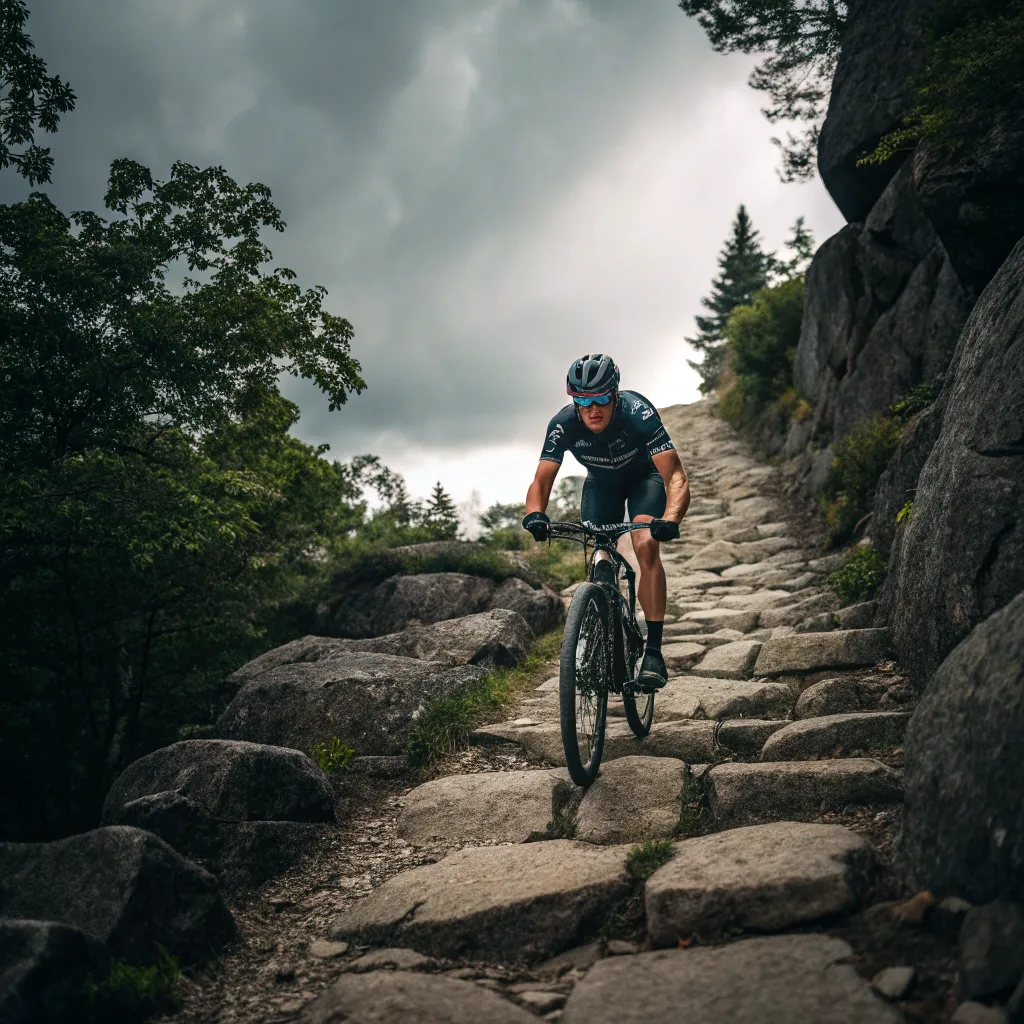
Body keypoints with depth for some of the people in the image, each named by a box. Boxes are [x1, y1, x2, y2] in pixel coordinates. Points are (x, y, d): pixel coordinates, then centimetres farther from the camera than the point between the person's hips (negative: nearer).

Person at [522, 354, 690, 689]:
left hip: (644, 477, -3)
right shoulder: (563, 425, -29)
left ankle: (654, 652, -25)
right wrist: (535, 514, -52)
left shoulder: (638, 413, -37)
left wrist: (671, 519, -61)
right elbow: (541, 480, -29)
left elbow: (676, 475, -42)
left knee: (646, 547, -26)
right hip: (601, 483, 3)